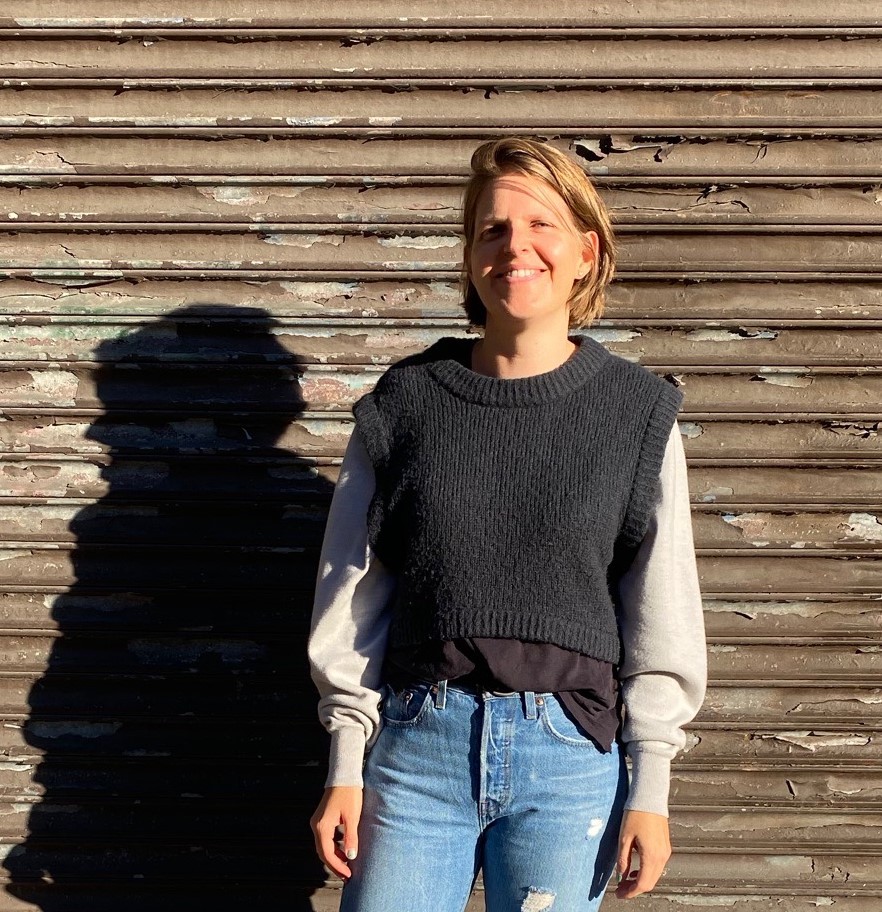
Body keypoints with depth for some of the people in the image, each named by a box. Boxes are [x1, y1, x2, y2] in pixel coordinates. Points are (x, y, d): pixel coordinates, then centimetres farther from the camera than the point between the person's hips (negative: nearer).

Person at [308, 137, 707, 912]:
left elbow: (661, 611, 2)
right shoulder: (404, 404, 2)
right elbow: (353, 592, 5)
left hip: (570, 757, 0)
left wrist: (650, 788, -1)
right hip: (419, 743, 1)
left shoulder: (637, 413, 1)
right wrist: (345, 766, 3)